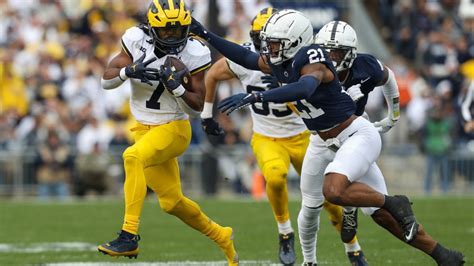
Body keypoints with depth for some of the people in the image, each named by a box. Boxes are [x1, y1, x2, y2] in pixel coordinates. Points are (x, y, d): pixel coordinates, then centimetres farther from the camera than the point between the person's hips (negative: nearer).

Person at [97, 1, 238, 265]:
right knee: (171, 202, 12)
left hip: (174, 128, -5)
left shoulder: (194, 54, -12)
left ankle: (129, 236, -36)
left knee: (133, 156, -34)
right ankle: (221, 236, 37)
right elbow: (107, 80, -5)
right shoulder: (137, 41, -6)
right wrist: (129, 71, -25)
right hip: (145, 129, 5)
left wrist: (176, 86, -26)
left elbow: (197, 106, -8)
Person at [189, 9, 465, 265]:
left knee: (334, 190, -32)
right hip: (322, 142, 9)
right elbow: (247, 58, 8)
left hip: (355, 135, -9)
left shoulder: (312, 60, -27)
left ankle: (396, 204, -11)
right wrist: (206, 35, 2)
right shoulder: (281, 63, -3)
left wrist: (254, 97, -53)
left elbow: (305, 88, -46)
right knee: (310, 207, 15)